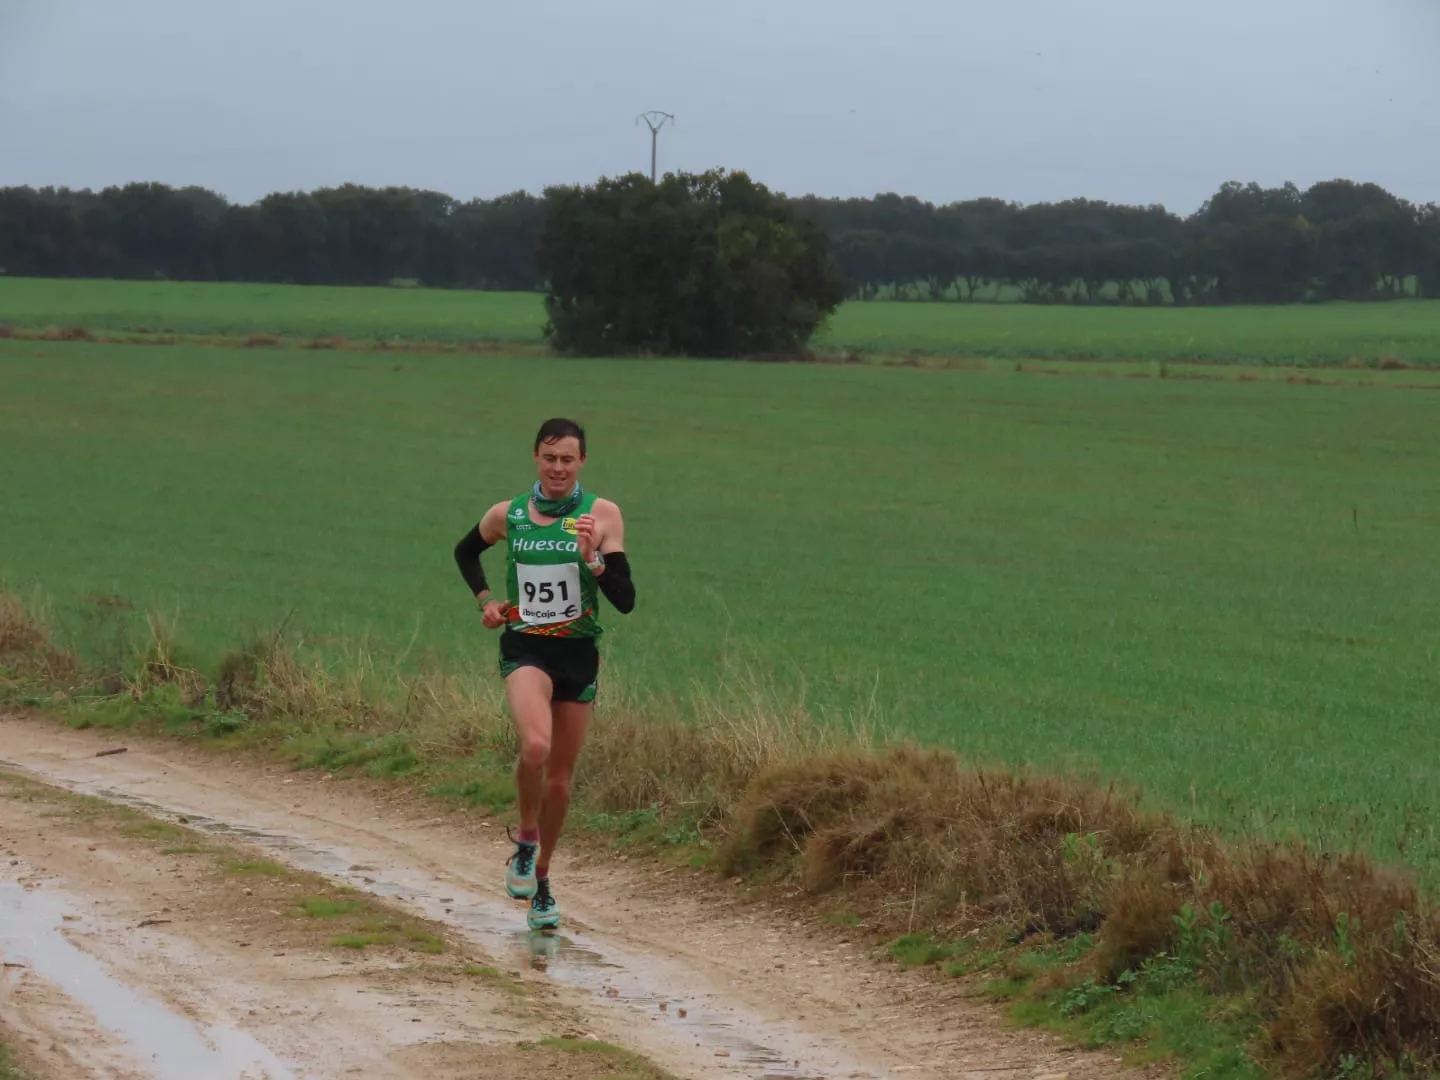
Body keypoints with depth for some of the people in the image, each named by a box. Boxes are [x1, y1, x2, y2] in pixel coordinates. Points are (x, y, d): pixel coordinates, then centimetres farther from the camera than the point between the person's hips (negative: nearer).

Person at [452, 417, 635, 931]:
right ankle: (526, 839, -3)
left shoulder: (602, 515, -4)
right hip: (525, 649, -1)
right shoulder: (507, 515, 1)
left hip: (579, 653, 1)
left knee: (560, 778, 9)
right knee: (535, 745, -29)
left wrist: (592, 559, -24)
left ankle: (541, 879, 29)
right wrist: (485, 599, 8)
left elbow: (625, 600, -8)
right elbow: (465, 551, 23)